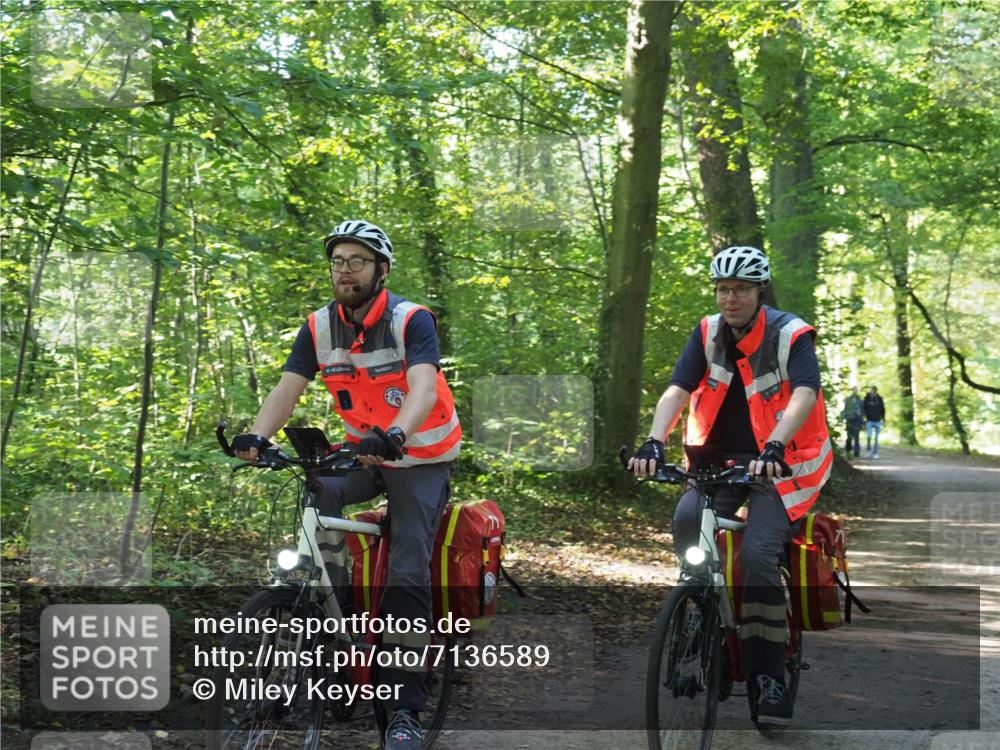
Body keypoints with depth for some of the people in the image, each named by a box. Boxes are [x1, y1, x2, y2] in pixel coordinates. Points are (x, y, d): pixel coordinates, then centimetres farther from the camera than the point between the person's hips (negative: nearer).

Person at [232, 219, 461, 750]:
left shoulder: (411, 321, -19)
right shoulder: (318, 328, -5)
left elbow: (423, 389, -34)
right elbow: (287, 389, -14)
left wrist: (394, 436, -55)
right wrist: (258, 436, -35)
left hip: (421, 457, -4)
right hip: (364, 451, 4)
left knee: (407, 571, -13)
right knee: (316, 496, -28)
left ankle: (404, 707, -4)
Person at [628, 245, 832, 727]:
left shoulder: (791, 336, -13)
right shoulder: (708, 334, 0)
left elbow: (804, 395, -28)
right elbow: (677, 391, -11)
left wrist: (773, 448, -46)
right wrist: (654, 443, -30)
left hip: (778, 465, -4)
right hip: (719, 459, 4)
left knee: (757, 554, -22)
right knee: (687, 521, -24)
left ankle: (768, 676, -8)